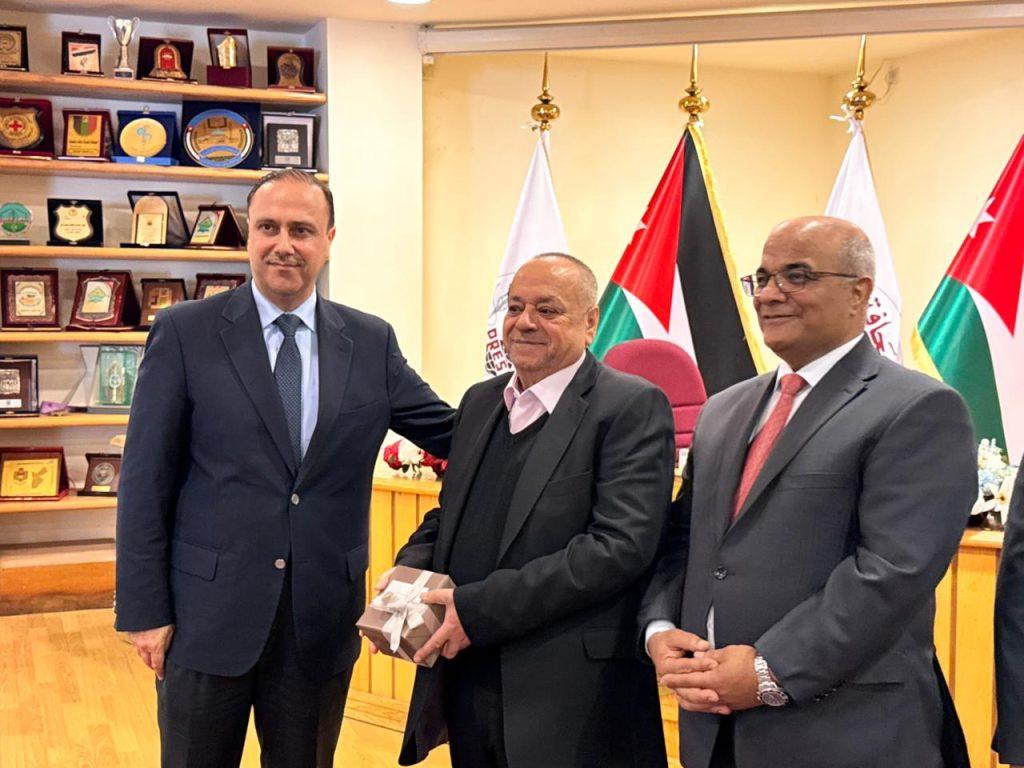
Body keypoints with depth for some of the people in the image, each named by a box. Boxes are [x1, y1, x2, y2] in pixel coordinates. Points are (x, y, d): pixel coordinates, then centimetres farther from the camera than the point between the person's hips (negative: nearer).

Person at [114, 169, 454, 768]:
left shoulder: (372, 342, 4)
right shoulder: (186, 333, -4)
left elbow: (453, 432, 7)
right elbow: (146, 481, -4)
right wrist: (145, 610, -6)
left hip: (323, 621, 2)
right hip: (209, 616, -2)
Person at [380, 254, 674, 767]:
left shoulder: (632, 407, -10)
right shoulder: (480, 401, 12)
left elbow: (621, 544, -20)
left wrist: (478, 609, -21)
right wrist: (409, 570, -3)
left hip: (572, 701, -6)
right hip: (464, 687, 6)